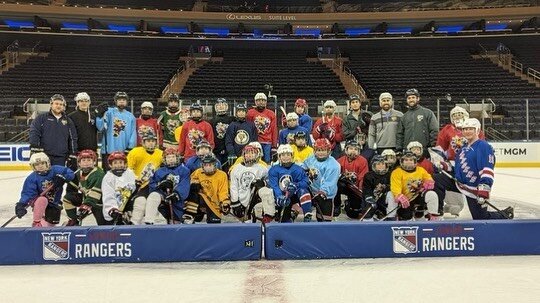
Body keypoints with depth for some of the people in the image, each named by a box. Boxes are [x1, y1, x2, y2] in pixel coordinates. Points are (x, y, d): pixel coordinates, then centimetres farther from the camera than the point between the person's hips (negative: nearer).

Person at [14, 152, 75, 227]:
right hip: (39, 200, -2)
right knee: (42, 200, -38)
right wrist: (21, 204, -33)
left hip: (54, 202, 2)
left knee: (52, 223, 5)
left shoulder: (55, 170, -15)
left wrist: (62, 177, -37)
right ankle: (36, 223, -26)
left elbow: (70, 174, -17)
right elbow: (27, 193, -19)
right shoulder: (32, 178, -15)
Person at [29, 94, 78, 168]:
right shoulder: (42, 118, 5)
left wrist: (72, 157, 8)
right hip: (43, 156, -3)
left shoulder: (68, 121, 14)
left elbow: (73, 140, 14)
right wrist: (35, 150, -14)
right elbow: (33, 133, -3)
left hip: (60, 159, 3)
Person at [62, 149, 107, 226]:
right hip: (85, 197, 7)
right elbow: (72, 188, 11)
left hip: (97, 201, -7)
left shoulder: (99, 174, -27)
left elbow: (95, 193, -33)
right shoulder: (78, 173, -2)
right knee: (67, 198, -5)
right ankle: (74, 220, 8)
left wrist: (87, 205, -39)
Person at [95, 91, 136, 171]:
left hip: (124, 151, 2)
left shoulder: (131, 116, 12)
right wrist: (99, 115, -22)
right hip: (109, 150, -2)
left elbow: (133, 133, 6)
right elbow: (101, 127, -8)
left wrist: (130, 147, -4)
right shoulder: (109, 112, 4)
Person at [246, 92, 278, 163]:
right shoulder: (250, 113, 5)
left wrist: (274, 144, 5)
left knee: (267, 162, 2)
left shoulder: (271, 114, 11)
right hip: (255, 142, -2)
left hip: (268, 143, 2)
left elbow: (274, 130, 9)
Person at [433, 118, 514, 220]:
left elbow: (487, 171, -24)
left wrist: (484, 190, -32)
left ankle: (505, 215, 25)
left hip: (473, 188, -8)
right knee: (437, 180, -6)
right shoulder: (463, 146, 12)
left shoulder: (483, 146, -16)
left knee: (480, 218, -3)